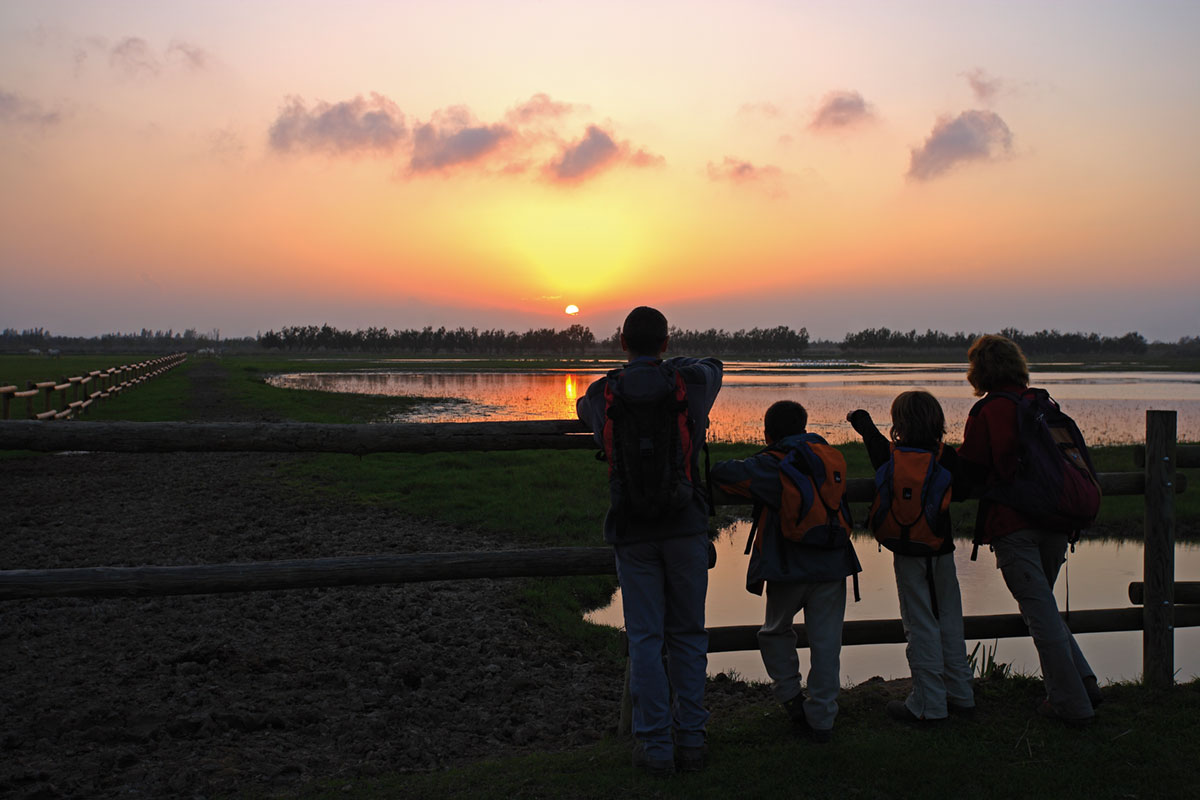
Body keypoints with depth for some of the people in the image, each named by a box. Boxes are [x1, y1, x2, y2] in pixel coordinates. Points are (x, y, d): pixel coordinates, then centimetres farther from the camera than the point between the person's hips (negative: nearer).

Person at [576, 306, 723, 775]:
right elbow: (713, 364, 23)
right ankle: (691, 738, 15)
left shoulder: (603, 394, -2)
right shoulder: (690, 383, -2)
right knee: (687, 635, 10)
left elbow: (584, 408, 24)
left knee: (645, 639, 5)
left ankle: (655, 745, 8)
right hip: (686, 525, 1)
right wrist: (667, 366, 33)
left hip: (633, 531, 0)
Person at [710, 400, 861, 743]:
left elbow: (722, 473, -12)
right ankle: (821, 719, 10)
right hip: (832, 564, 4)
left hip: (789, 568, -3)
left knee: (776, 631, 20)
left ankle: (791, 696, 13)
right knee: (826, 641, 7)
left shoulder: (770, 464, -5)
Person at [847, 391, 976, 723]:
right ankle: (960, 693, 23)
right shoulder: (948, 456, -5)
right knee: (950, 621, 14)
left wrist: (860, 417, 30)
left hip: (909, 551, -4)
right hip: (942, 548, 4)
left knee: (920, 625, 0)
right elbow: (962, 491, 8)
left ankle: (929, 703, 3)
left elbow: (871, 435, 11)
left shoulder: (894, 455, -10)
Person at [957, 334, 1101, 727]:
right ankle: (1084, 681, 16)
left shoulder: (985, 413, -8)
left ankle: (1071, 704, 5)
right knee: (1042, 604, 22)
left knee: (1040, 612, 0)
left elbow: (971, 470, -4)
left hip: (1012, 525, -6)